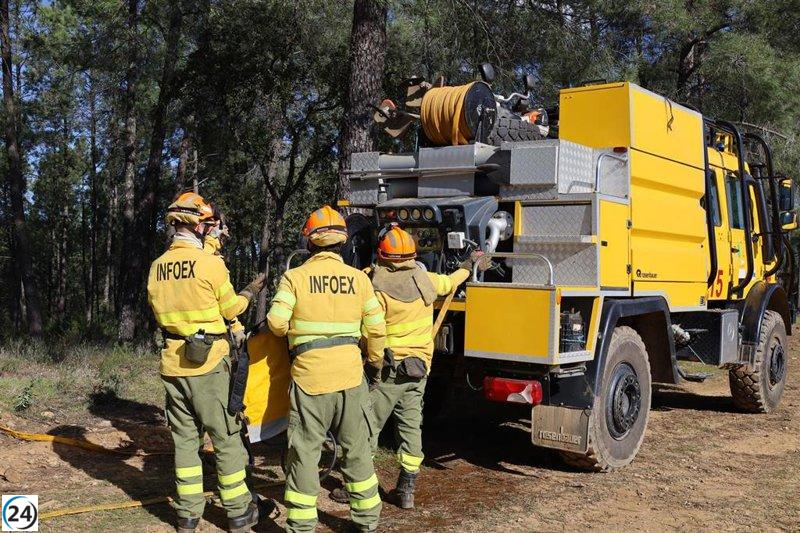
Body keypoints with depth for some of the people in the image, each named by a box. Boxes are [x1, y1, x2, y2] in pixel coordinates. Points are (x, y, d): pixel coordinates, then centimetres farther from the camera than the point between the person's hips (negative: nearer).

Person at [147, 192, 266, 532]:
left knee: (184, 437, 14)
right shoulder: (210, 263, -14)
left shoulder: (157, 267, 3)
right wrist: (251, 291, 15)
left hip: (172, 363, 5)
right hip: (208, 363, -5)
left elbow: (158, 310, 14)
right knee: (226, 437, 6)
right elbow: (230, 309, -3)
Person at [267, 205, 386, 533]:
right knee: (356, 449, 15)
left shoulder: (294, 277, -4)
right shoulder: (359, 278, 2)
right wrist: (375, 359, 19)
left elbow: (276, 323, -10)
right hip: (350, 373, 3)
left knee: (305, 452, 7)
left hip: (309, 376, -2)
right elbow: (376, 328, 3)